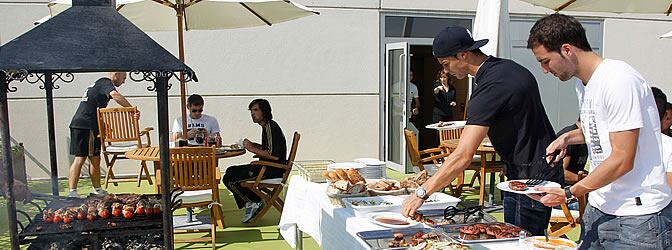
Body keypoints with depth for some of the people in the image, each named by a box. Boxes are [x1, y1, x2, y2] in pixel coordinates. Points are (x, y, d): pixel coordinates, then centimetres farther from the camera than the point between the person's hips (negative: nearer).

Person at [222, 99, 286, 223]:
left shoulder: (271, 127, -18)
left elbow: (274, 155, -27)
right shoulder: (266, 126, 14)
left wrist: (253, 149, -19)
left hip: (273, 170, -11)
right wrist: (253, 145, 8)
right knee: (230, 171, 14)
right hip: (267, 167, 11)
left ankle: (255, 202, 2)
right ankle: (252, 204, 10)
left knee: (229, 179, -14)